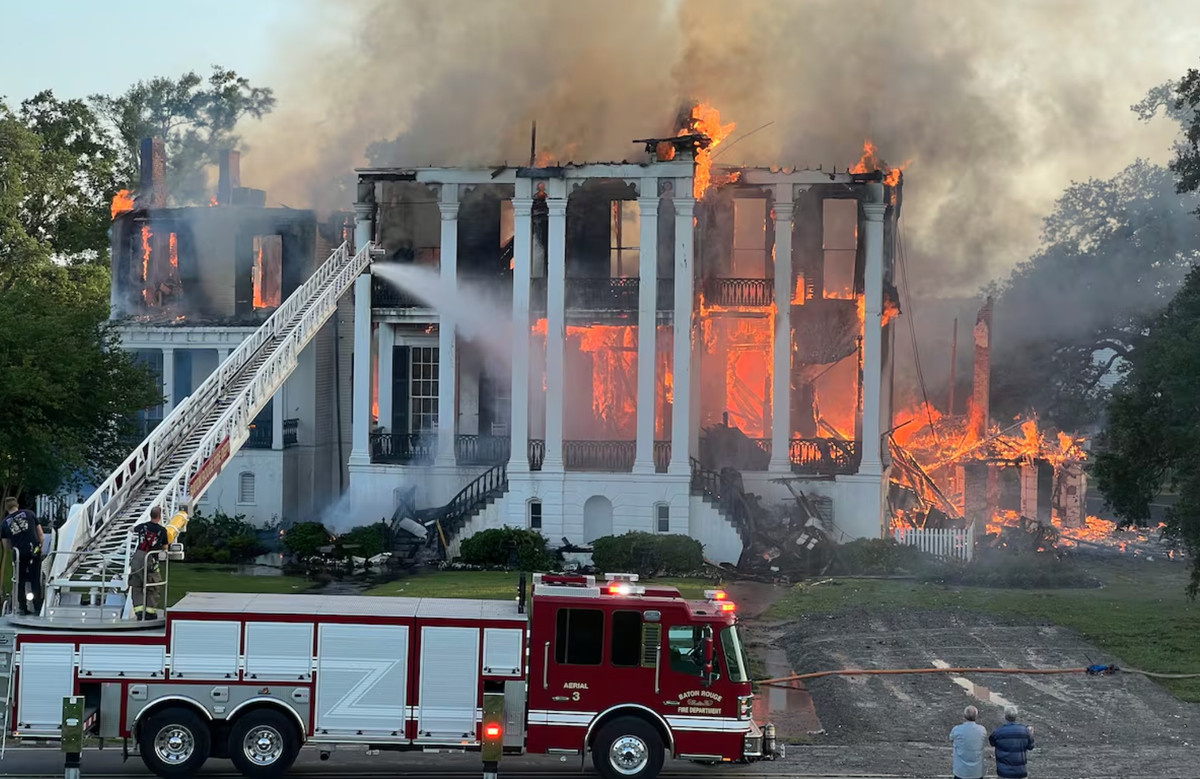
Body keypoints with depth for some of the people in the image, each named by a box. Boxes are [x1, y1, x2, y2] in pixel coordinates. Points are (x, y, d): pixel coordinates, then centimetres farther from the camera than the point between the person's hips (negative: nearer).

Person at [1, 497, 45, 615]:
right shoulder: (29, 514, 8)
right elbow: (41, 536, 6)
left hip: (19, 553, 0)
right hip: (35, 551, 0)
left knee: (20, 581, 14)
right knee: (36, 580, 8)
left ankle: (22, 608, 11)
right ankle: (38, 607, 6)